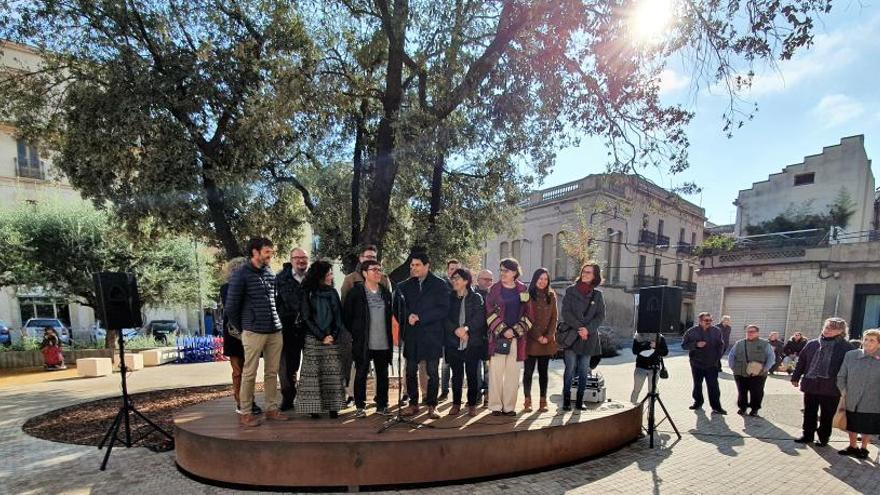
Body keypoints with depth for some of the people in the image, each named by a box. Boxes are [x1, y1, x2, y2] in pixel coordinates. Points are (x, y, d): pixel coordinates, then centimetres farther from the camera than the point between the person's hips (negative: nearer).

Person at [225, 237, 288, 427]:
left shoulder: (271, 274, 11)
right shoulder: (241, 275, -5)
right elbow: (231, 307, -2)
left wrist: (277, 322, 13)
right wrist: (242, 328, 4)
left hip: (275, 332, 5)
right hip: (254, 332, -5)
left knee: (272, 372, 10)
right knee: (249, 373, 2)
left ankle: (272, 409, 21)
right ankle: (245, 413, 13)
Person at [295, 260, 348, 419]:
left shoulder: (333, 292, 11)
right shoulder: (308, 293, 0)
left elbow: (339, 316, 11)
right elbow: (306, 318, -4)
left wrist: (335, 335, -3)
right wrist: (322, 337, -8)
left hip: (332, 339, 3)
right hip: (313, 339, -3)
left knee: (333, 372, 0)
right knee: (313, 373, -1)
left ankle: (333, 406, 5)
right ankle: (313, 407, 7)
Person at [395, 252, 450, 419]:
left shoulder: (440, 285, -1)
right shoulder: (405, 285, 10)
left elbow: (443, 310, -9)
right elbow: (397, 307, 10)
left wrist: (420, 317, -13)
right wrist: (407, 317, -9)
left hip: (432, 335, -3)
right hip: (411, 335, 3)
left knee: (432, 372, 3)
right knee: (411, 371, 8)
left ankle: (432, 405, 15)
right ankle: (413, 403, 21)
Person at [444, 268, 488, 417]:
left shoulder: (476, 298, 2)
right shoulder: (450, 297, 9)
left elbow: (479, 318, -10)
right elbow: (445, 318, -1)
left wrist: (466, 328, -23)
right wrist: (456, 330, -16)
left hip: (473, 343, -2)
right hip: (453, 343, 2)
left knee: (472, 375, 4)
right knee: (456, 375, 9)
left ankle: (472, 404, 17)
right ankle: (456, 403, 22)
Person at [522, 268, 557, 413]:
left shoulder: (551, 295, 9)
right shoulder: (528, 295, -3)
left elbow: (554, 317, 7)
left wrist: (548, 336, -5)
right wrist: (538, 336, -11)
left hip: (547, 341, 3)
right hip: (530, 340, -3)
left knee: (543, 371, 9)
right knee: (528, 370, 1)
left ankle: (543, 401, 15)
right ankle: (527, 401, 10)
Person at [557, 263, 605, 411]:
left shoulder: (597, 295, 9)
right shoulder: (571, 290, 4)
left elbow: (601, 316, 4)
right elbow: (566, 312, -3)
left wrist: (588, 329, -11)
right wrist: (579, 328, -12)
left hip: (589, 338, 2)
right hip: (571, 336, -2)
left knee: (583, 371, 6)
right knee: (570, 369, -3)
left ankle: (579, 401, 15)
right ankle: (566, 400, 5)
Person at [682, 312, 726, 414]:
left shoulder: (716, 331, 0)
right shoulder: (691, 331, -4)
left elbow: (721, 345, 10)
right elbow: (684, 345, -2)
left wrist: (718, 358, 2)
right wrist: (696, 344, -18)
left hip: (712, 364, -1)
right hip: (696, 364, 1)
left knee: (713, 386, -5)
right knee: (697, 385, 13)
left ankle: (716, 407, 1)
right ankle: (698, 402, 28)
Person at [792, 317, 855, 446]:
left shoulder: (846, 348, -5)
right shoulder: (812, 344, 5)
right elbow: (801, 361, 11)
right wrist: (796, 377, 11)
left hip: (831, 387, -3)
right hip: (810, 385, 3)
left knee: (827, 415, 10)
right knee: (809, 413, 13)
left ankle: (823, 438, 25)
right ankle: (807, 435, 25)